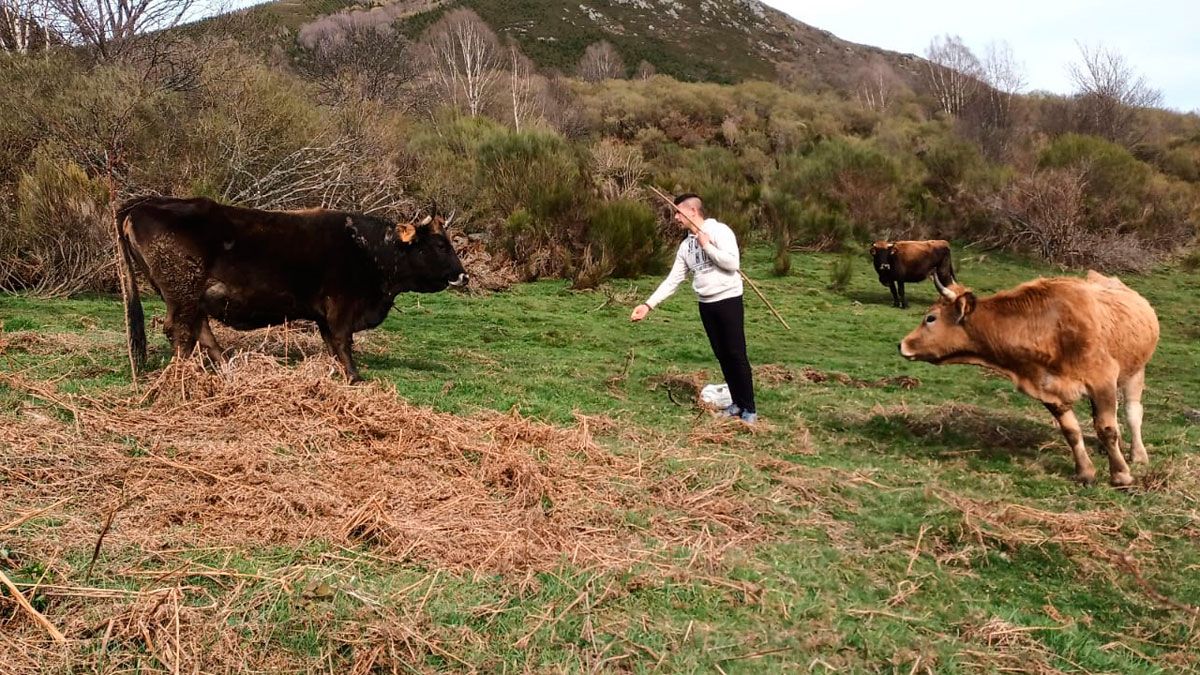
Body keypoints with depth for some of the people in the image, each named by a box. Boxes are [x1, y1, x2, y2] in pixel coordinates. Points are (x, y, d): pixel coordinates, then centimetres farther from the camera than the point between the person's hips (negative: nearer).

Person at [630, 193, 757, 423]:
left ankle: (750, 408, 4)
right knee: (722, 356, 10)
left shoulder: (719, 231, -9)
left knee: (736, 354, -5)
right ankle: (738, 403, 20)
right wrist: (648, 304, 2)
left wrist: (707, 246, -14)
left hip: (728, 300, -7)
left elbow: (732, 263, -20)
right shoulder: (686, 245, 11)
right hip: (706, 305, 7)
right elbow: (672, 280, 9)